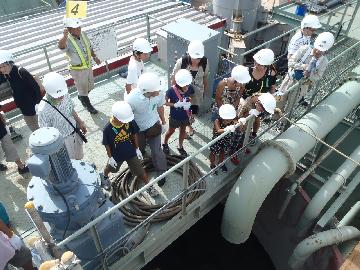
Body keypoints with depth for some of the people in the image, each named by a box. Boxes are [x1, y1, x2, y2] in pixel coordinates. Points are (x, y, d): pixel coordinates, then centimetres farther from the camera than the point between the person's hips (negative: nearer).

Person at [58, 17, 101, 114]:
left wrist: (94, 57, 18)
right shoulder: (67, 40, -27)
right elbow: (61, 46, -52)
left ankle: (81, 97, 56)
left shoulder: (83, 34, -6)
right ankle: (88, 105, 39)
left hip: (88, 66, 7)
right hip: (78, 70, -7)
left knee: (90, 86, 26)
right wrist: (65, 36, -70)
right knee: (82, 89, 14)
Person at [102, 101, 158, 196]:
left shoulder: (130, 121, -25)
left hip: (131, 152, 1)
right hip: (116, 155, 0)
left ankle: (149, 186, 33)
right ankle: (105, 177, 63)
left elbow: (134, 134, -7)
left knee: (140, 171, 10)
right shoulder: (108, 129, -31)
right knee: (110, 168, 29)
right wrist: (110, 158, -9)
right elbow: (107, 144, -16)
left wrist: (137, 149, -1)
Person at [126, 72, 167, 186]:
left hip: (154, 125, 2)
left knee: (156, 151, 11)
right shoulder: (132, 99, -37)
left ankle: (161, 172, 35)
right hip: (138, 129, -1)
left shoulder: (158, 93, -28)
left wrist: (163, 122, 9)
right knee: (139, 149, 25)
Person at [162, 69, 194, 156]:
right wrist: (175, 105, -30)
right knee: (171, 131, 21)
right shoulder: (172, 90, -31)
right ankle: (165, 144, 52)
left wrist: (189, 104, -15)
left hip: (185, 115, 3)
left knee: (183, 130, 25)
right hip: (175, 116, -3)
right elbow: (165, 102, -18)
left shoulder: (190, 88, -20)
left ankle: (180, 147, 51)